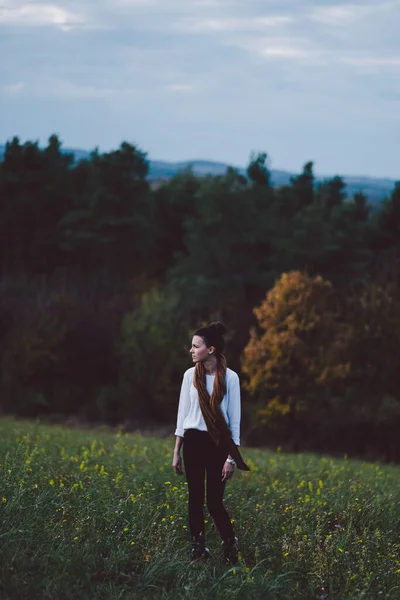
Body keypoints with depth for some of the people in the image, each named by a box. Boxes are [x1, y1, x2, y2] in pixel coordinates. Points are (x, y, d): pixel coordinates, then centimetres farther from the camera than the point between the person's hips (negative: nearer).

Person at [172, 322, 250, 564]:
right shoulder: (190, 375, 2)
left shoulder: (230, 377, -6)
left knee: (215, 501, -5)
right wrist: (176, 452, 7)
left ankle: (231, 548, 14)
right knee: (195, 498, 5)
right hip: (193, 441, 3)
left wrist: (231, 458, -6)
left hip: (218, 443, -3)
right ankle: (199, 549, 13)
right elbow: (183, 414, 8)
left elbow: (234, 419, -3)